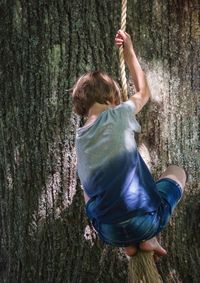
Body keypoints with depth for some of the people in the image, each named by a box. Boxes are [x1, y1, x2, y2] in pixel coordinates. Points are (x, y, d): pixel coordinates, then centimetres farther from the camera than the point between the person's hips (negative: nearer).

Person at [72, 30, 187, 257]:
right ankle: (149, 238, 9)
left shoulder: (79, 138, 8)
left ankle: (128, 244, 17)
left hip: (109, 235, 5)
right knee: (176, 171, 25)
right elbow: (143, 92, 16)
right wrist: (129, 52, 25)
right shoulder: (117, 115, -6)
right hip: (146, 222, -4)